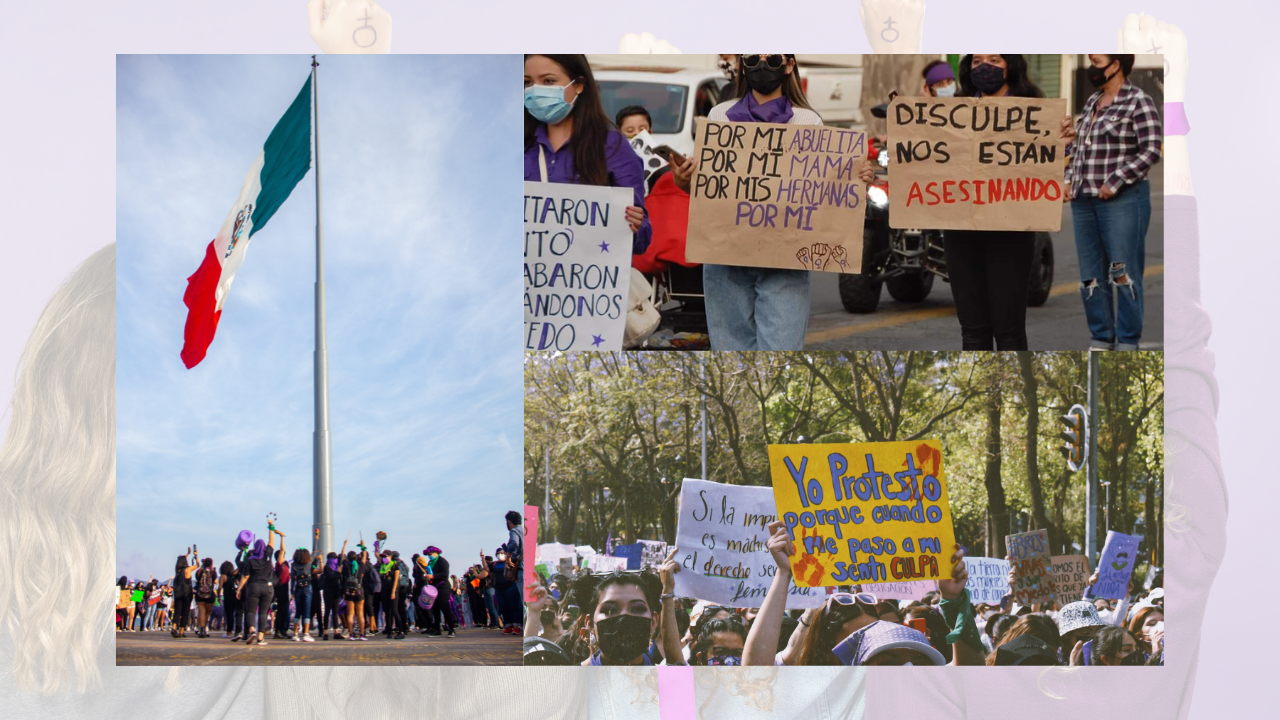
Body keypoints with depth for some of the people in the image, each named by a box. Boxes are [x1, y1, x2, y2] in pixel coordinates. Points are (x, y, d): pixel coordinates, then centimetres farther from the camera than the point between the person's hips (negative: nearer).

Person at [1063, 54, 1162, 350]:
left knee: (1123, 273, -5)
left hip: (1122, 199, -8)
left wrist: (1114, 182, -17)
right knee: (1091, 275, 8)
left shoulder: (1138, 101, -8)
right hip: (1084, 201, 8)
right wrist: (1070, 179, 9)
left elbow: (1151, 150, -14)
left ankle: (1128, 342, 0)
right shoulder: (1093, 102, 15)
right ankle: (1100, 338, 16)